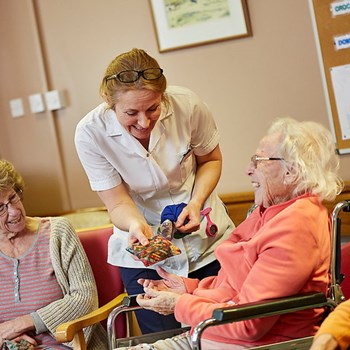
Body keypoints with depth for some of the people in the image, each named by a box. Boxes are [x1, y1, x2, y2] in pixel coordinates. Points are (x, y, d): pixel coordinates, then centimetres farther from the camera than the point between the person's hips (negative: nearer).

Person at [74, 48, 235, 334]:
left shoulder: (187, 105, -20)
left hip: (207, 236, 1)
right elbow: (118, 203, -14)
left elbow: (211, 160, -1)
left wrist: (196, 201, -19)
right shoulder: (90, 133, -21)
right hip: (142, 247, -1)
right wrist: (136, 224, -37)